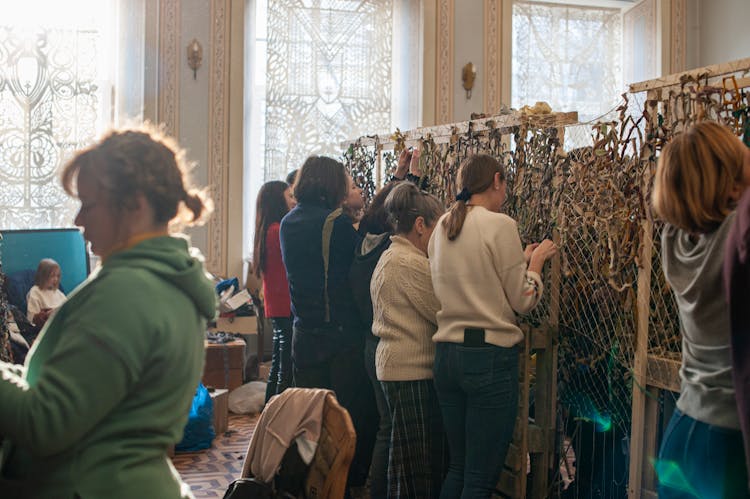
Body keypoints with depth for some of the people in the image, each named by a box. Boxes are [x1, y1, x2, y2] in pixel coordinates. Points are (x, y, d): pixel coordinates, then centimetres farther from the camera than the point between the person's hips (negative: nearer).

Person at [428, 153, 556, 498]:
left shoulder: (442, 228, 10)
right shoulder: (500, 226, -10)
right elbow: (523, 301, -7)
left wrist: (520, 260, 20)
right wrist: (536, 260, 8)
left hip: (446, 353, 7)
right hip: (491, 356, -7)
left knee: (457, 467, 17)